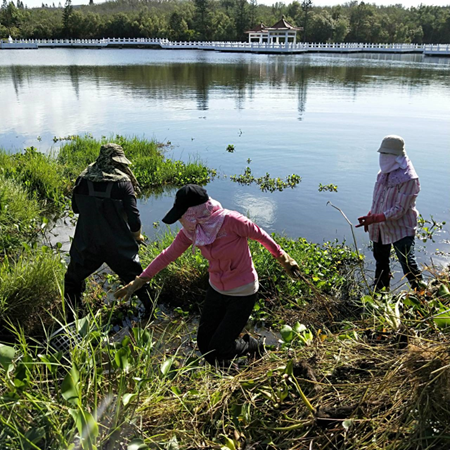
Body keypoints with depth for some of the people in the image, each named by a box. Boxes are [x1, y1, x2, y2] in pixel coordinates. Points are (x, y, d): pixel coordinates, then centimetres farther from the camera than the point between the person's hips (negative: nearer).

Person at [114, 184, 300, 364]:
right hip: (216, 289, 6)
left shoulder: (229, 220, -29)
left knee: (219, 350, 0)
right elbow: (167, 255, -2)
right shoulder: (190, 230, -11)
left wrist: (282, 257, 1)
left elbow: (259, 234, -14)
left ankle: (254, 346, 31)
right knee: (205, 344, 11)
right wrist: (137, 282, 1)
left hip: (242, 293, -6)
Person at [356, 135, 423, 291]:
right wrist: (370, 217, 3)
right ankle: (380, 293, 37)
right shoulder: (383, 173, 3)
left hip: (401, 229, -8)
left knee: (408, 264, -8)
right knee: (381, 262, 20)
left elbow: (400, 209, -24)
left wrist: (375, 218, -31)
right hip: (380, 228, 8)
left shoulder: (408, 179, -21)